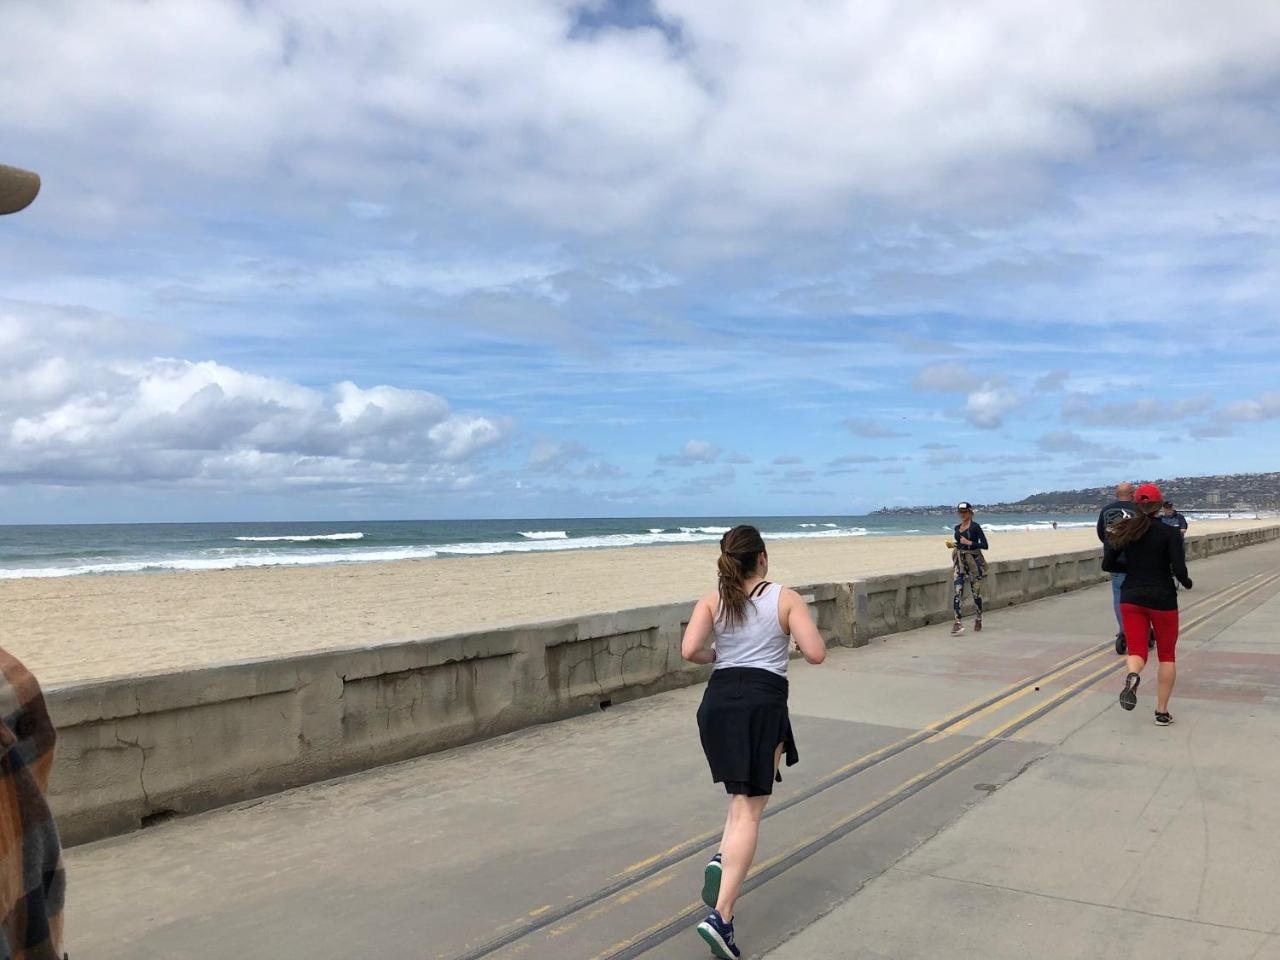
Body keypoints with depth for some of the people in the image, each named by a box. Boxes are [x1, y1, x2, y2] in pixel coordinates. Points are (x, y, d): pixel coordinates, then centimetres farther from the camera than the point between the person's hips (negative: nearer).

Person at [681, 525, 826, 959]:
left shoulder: (712, 601, 7)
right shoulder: (785, 598, 1)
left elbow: (689, 651, -8)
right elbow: (816, 654, -6)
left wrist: (716, 654, 13)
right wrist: (802, 633, 15)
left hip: (717, 703, 4)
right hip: (763, 703, -4)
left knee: (745, 795, 27)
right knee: (748, 809, -3)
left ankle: (723, 860, 3)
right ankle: (720, 916, -13)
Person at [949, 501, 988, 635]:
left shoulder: (975, 526, -8)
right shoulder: (957, 528, 11)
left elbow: (984, 545, -11)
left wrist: (969, 543, -19)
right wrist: (953, 545, 7)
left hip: (974, 560, -5)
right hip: (960, 562, 5)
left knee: (976, 591, 6)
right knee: (957, 590, -10)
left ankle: (978, 619, 26)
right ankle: (958, 621, -14)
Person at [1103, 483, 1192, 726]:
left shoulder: (1123, 531, -1)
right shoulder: (1170, 533, -10)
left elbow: (1107, 564, 1)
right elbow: (1179, 570, -17)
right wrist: (1187, 583, 5)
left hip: (1131, 598, 2)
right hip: (1162, 599, -2)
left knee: (1137, 651, 6)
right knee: (1167, 656, 14)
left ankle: (1133, 675, -30)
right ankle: (1162, 712, 15)